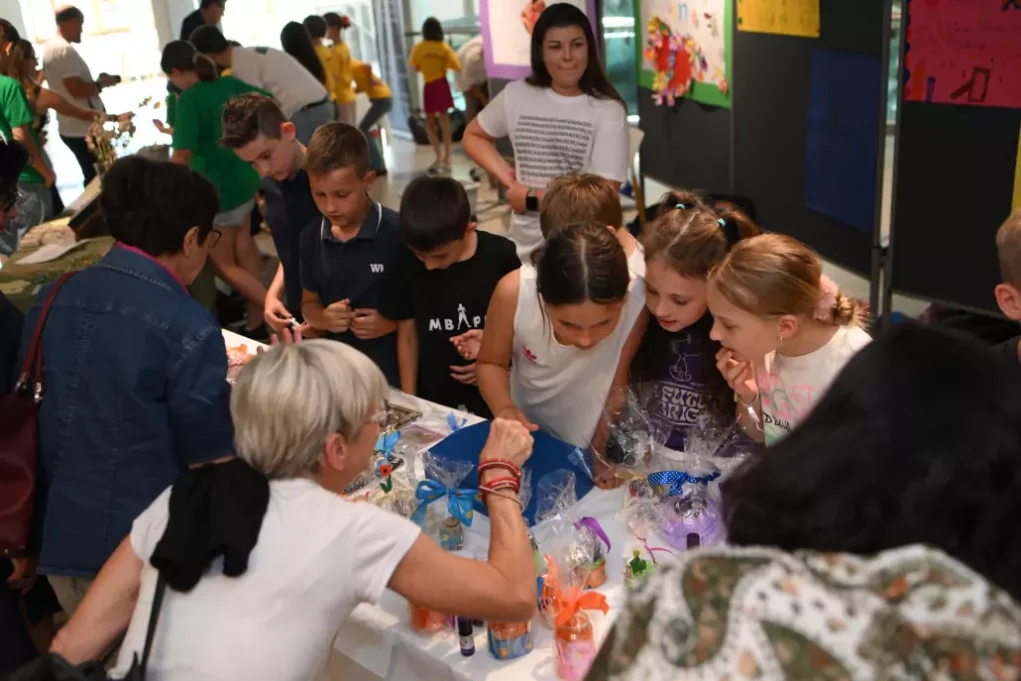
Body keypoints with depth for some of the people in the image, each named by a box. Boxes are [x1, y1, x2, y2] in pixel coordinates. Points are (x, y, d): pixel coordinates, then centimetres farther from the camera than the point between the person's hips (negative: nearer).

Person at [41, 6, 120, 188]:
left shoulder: (50, 48, 14)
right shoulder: (66, 50, -18)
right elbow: (77, 89, -25)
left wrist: (96, 83, 14)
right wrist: (101, 83, -10)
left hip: (69, 127, 10)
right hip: (84, 128, -10)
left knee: (92, 176, 18)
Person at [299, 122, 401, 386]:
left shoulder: (398, 234, -17)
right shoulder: (311, 238, 0)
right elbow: (309, 302, 12)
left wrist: (392, 323, -21)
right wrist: (324, 318, -9)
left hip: (395, 371, -4)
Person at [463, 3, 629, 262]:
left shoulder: (608, 111, -10)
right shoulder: (515, 96, 1)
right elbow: (473, 136, 16)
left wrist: (531, 198, -10)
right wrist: (507, 178, 1)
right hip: (526, 247, 3)